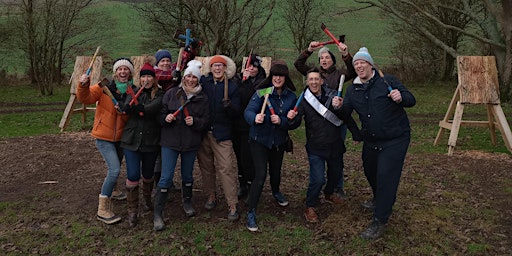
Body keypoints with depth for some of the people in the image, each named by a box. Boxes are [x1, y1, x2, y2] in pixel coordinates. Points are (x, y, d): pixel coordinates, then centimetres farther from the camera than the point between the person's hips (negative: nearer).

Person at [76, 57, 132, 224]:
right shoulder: (104, 87, -8)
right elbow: (85, 98, -19)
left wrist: (124, 112, -23)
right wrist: (83, 86, -37)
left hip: (120, 138, 5)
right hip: (104, 137, -5)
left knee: (114, 170, 17)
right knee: (115, 170, -16)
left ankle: (108, 195, 42)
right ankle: (102, 210, -5)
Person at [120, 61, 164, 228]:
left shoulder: (160, 95, 0)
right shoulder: (134, 91, 5)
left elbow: (154, 108, -22)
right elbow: (126, 108, -13)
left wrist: (137, 108, -26)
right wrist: (144, 109, -29)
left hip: (151, 143, 0)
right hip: (132, 141, 0)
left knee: (148, 175, 15)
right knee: (133, 176, -4)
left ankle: (147, 198, 45)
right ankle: (132, 211, 11)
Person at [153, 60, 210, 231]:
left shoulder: (202, 98, 2)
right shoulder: (171, 93, -1)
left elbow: (206, 121, 2)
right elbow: (160, 115, 2)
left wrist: (195, 121, -17)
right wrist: (166, 118, -19)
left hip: (191, 143, 2)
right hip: (170, 141, -2)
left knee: (188, 175, 17)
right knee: (166, 177, -5)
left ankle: (187, 202, 41)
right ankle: (157, 215, 3)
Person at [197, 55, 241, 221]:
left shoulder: (233, 86, -1)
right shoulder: (203, 82, 6)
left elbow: (237, 112, -5)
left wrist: (229, 106, -23)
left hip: (222, 133, -3)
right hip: (202, 131, 3)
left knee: (226, 168, -6)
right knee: (206, 165, 12)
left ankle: (233, 205, 0)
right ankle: (211, 196, 30)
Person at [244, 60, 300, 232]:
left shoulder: (291, 97, -4)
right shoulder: (262, 92, -14)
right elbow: (248, 112, -23)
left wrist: (281, 121, -23)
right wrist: (255, 118, -46)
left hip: (279, 141, 4)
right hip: (259, 140, -4)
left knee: (275, 171, 22)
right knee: (260, 174, -12)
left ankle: (276, 192, 56)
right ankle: (251, 213, -1)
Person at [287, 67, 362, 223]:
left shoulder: (333, 96, -5)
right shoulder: (304, 100, -7)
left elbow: (347, 117, -2)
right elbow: (296, 122, -11)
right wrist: (292, 118, -30)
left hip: (335, 145, 3)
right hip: (316, 147, -3)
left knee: (335, 174, 21)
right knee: (318, 179, -12)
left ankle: (329, 193, 52)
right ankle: (310, 207, 11)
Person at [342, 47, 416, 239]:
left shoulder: (387, 81, -10)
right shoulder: (352, 89, 3)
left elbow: (411, 100, -10)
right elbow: (345, 112, 1)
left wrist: (401, 97, -32)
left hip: (395, 139, -6)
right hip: (371, 141, 6)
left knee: (385, 176, -11)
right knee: (370, 172, 22)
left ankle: (379, 221, 0)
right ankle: (380, 199, 52)